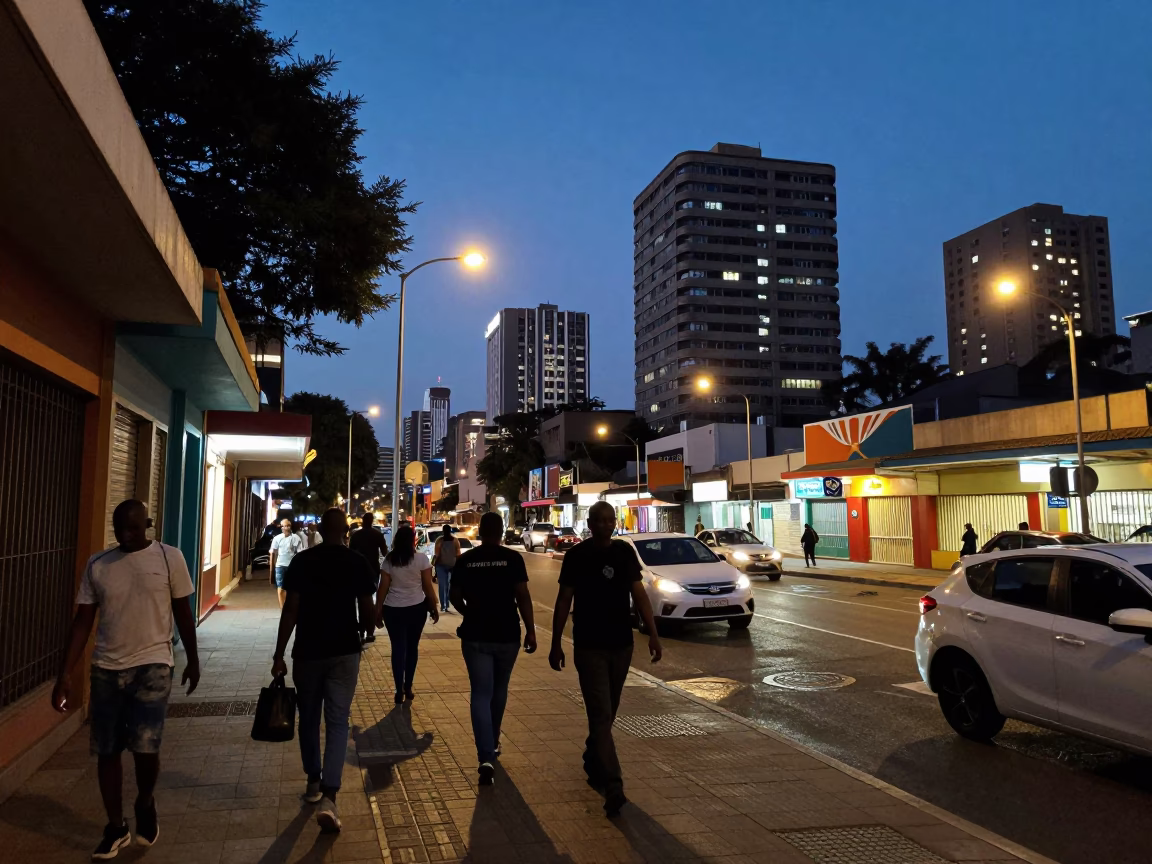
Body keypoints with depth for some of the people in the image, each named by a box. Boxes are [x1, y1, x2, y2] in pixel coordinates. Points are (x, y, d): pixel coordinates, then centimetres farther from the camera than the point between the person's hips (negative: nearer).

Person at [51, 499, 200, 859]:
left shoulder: (169, 558, -4)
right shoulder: (97, 565, 2)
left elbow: (183, 613, 4)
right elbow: (82, 622, 4)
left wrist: (193, 660, 8)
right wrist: (65, 675, -1)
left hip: (152, 666, -3)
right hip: (106, 668, 3)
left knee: (145, 747, -10)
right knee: (106, 751, 8)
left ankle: (145, 803, 22)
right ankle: (116, 827, 27)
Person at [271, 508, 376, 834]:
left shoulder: (301, 561, -4)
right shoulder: (358, 563, -4)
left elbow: (291, 610, -7)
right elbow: (367, 612, -2)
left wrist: (279, 655, -2)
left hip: (307, 651, 1)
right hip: (344, 651, 0)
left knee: (309, 718, 17)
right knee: (337, 721, 2)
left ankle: (313, 782, 31)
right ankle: (328, 797, -10)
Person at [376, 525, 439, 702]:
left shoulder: (389, 560, -2)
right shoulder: (421, 559, -6)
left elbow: (383, 588, -2)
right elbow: (428, 587, -5)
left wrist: (378, 611, 5)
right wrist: (434, 608, 5)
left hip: (393, 609, 0)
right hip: (417, 608, 0)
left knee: (398, 648, 6)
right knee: (412, 647, 14)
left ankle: (399, 691, 3)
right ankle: (408, 688, 19)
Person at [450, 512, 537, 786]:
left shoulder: (465, 560, -1)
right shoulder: (512, 558, -6)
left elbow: (455, 597, 5)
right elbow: (523, 597, -11)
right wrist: (531, 630, -5)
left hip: (475, 635, 0)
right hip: (506, 634, 0)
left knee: (481, 694, 0)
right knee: (499, 690, 20)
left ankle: (486, 757, -14)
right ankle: (492, 743, 36)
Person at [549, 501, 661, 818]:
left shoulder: (625, 552, 3)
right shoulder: (577, 555, -6)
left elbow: (639, 595, 4)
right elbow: (564, 600, -2)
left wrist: (653, 634, -4)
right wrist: (556, 643, -3)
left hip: (621, 645, 4)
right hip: (589, 647, -4)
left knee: (606, 713, 16)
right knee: (601, 716, -9)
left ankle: (593, 763, 37)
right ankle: (613, 788, -10)